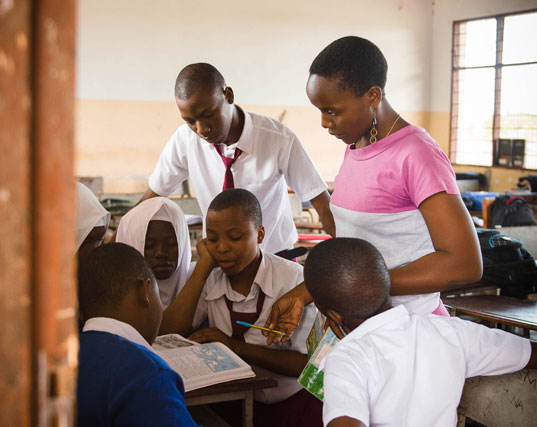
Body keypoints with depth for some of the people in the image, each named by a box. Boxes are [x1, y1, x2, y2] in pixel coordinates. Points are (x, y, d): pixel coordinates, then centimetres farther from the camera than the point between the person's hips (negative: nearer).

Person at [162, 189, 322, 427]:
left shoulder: (293, 278, -11)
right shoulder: (210, 282, 2)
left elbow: (308, 362, -13)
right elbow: (168, 335, -12)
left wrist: (237, 347, -21)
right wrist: (204, 266, -10)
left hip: (294, 399, -2)